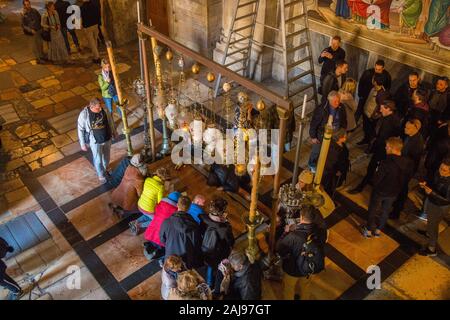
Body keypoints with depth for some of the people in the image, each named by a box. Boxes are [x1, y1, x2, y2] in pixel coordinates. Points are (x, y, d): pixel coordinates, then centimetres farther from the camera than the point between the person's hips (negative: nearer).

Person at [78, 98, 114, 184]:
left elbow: (109, 120, 4)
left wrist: (113, 131, 15)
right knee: (98, 160, 13)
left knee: (106, 156, 25)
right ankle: (101, 175, 39)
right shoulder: (84, 114, -25)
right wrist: (83, 144, -9)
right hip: (95, 141, -4)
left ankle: (105, 169, 54)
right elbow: (80, 130, -13)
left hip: (107, 138, 4)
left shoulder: (103, 109, -15)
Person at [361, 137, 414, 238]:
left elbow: (376, 179, -28)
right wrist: (397, 186, 12)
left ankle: (368, 230, 34)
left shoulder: (386, 162, -35)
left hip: (380, 191, -5)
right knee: (386, 211, 26)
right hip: (394, 192, 5)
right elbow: (407, 177, 0)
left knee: (372, 210, 18)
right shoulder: (408, 163, -16)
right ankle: (378, 230, 42)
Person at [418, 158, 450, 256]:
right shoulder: (439, 173, -14)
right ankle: (429, 233, 62)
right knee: (430, 220, 31)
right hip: (431, 201, 7)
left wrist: (431, 193, -36)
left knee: (432, 225, 8)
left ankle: (431, 249, 27)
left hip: (440, 207, -7)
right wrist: (426, 185, -16)